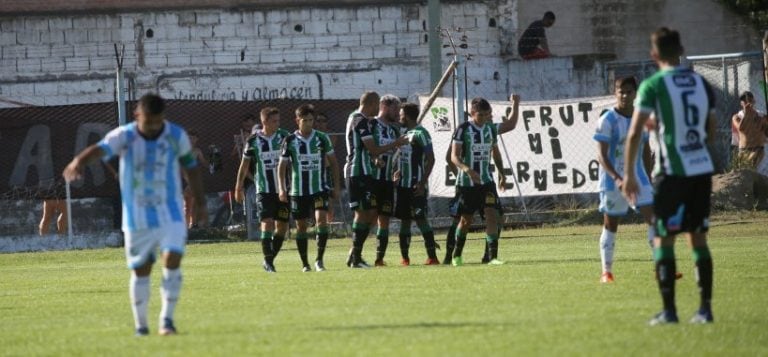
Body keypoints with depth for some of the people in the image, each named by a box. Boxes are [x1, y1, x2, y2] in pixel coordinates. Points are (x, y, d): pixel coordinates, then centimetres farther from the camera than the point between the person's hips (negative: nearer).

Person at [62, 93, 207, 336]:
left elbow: (191, 167, 10)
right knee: (141, 270, 6)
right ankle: (140, 324, 21)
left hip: (170, 213, 1)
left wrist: (200, 203, 13)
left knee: (172, 261, -16)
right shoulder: (124, 136, -12)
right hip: (137, 216, -1)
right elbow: (101, 149, -31)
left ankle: (167, 318, -6)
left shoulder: (177, 136, -5)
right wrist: (80, 161, -53)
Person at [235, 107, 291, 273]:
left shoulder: (285, 137, -1)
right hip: (264, 189, -2)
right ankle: (268, 261, -8)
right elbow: (245, 164, 7)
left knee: (282, 225, 3)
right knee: (267, 223, -13)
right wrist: (239, 187, 7)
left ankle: (270, 259, 17)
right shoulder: (254, 141, -1)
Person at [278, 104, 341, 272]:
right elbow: (282, 166, 2)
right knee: (301, 226, 5)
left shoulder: (322, 138, 1)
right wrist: (282, 189, -7)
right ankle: (305, 263, 14)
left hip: (319, 189, 0)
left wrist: (336, 186, 6)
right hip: (298, 190, 0)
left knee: (322, 220, -17)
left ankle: (319, 259, -11)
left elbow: (333, 162, 9)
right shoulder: (290, 141, -1)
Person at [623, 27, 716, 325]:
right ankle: (705, 308, 7)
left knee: (663, 240, 1)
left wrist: (629, 174, -7)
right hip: (702, 169, 5)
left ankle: (669, 310, -3)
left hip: (672, 172, -5)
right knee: (698, 238, 10)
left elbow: (634, 133, -12)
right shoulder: (701, 83, 11)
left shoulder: (653, 86, -7)